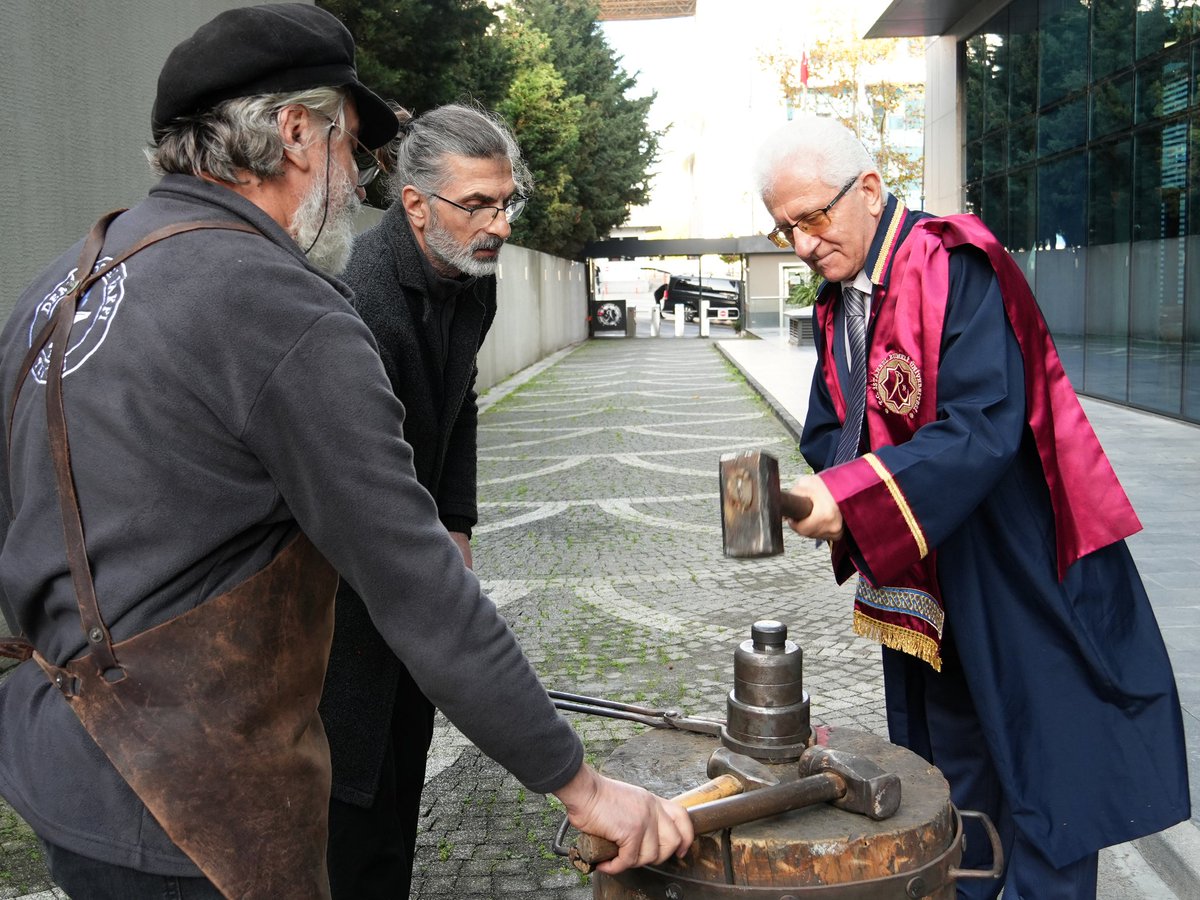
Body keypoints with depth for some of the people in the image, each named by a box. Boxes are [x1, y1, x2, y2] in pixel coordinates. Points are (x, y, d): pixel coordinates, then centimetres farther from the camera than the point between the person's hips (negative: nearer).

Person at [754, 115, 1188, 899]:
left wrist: (851, 497, -34)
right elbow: (830, 431, 8)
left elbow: (983, 428, -28)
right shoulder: (838, 304, 6)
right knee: (950, 772, 20)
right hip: (923, 584, 8)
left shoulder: (958, 268, -19)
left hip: (1019, 577, -7)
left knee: (1037, 771, 4)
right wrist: (823, 494, -14)